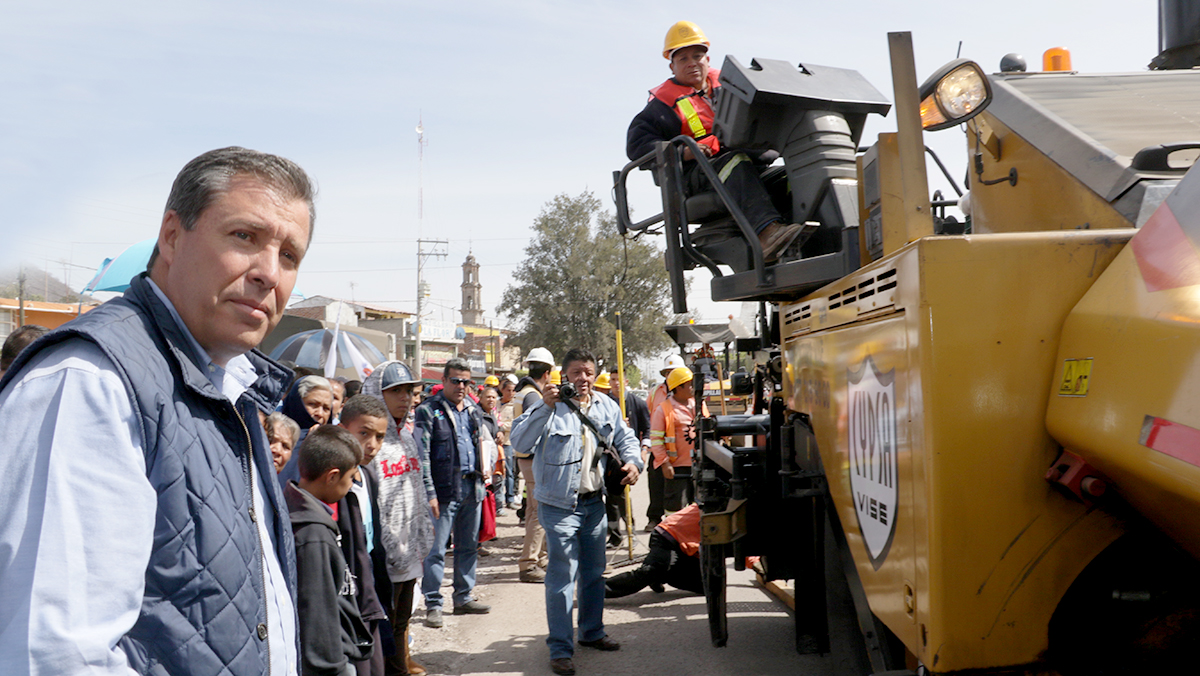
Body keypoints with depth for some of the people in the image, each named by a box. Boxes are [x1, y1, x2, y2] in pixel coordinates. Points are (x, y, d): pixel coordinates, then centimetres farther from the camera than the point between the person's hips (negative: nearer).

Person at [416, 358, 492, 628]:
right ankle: (433, 604, 6)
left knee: (468, 546, 14)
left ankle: (464, 597, 26)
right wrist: (429, 493, -18)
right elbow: (421, 455, -12)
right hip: (445, 490, -7)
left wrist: (486, 466, 12)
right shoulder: (428, 411, -7)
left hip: (472, 487, 7)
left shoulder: (473, 409, 13)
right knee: (436, 549, -3)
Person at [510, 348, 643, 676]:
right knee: (562, 577, -5)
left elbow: (625, 438, 17)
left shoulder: (606, 406, 6)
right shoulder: (549, 407, -11)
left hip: (595, 502, 6)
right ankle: (560, 649, 4)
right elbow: (520, 443, -23)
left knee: (594, 572, 18)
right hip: (560, 505, -6)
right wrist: (545, 407, -31)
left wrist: (632, 461, -3)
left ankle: (591, 632, 36)